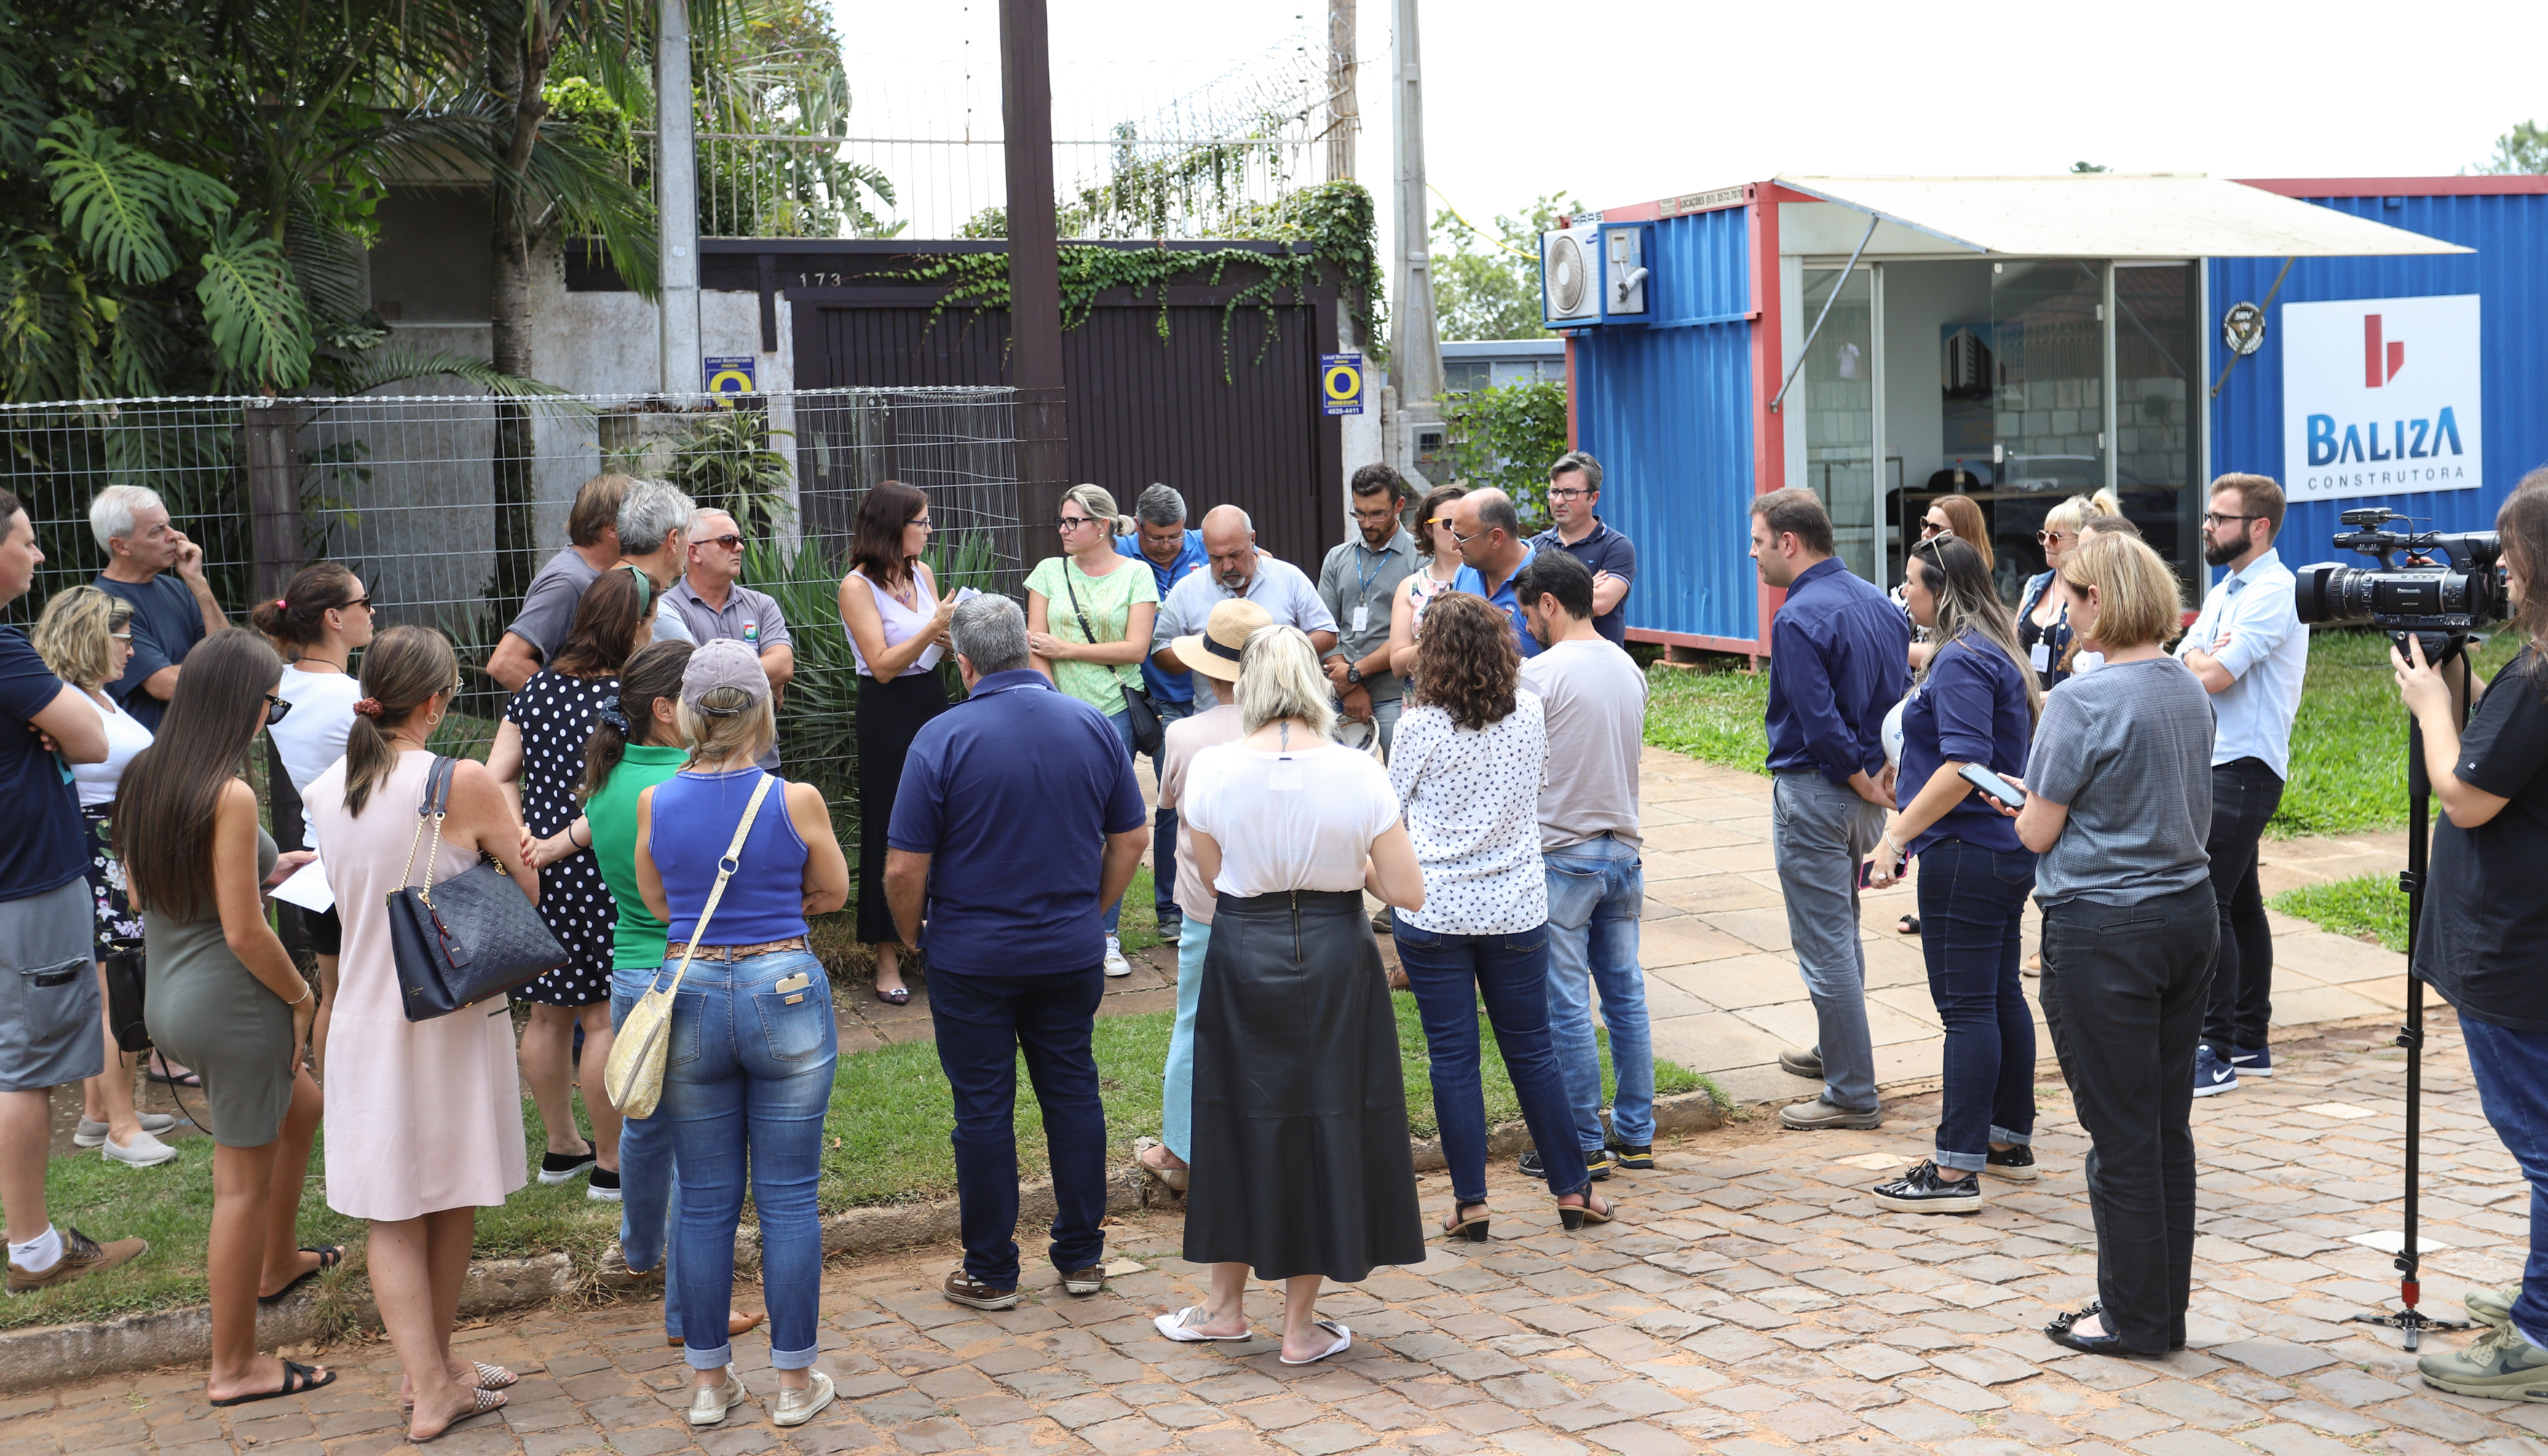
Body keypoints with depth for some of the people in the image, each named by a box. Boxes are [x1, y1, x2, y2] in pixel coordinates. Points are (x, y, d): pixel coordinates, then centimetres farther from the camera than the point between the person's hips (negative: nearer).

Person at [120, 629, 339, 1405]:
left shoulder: (145, 777, 3)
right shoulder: (229, 796, -23)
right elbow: (245, 935, -22)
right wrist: (300, 996, -6)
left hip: (170, 999, 9)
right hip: (232, 1006, -9)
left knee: (301, 1107, 31)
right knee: (244, 1183, 5)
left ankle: (278, 1263, 48)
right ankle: (235, 1368, 16)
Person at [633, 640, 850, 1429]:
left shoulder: (655, 804, -4)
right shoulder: (796, 800, -10)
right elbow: (833, 894, 5)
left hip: (690, 997, 2)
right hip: (785, 991, -2)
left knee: (705, 1204, 12)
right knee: (789, 1198, 7)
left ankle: (708, 1379, 21)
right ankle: (794, 1381, 15)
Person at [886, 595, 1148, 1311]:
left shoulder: (943, 738, -14)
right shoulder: (1094, 727, -2)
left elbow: (904, 868, -14)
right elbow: (1132, 839, 5)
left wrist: (913, 935, 3)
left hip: (972, 958, -3)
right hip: (1072, 954, 3)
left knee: (984, 1110, 6)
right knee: (1073, 1093, 14)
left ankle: (991, 1271, 15)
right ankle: (1082, 1257, 22)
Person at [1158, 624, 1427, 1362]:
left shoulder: (1212, 769, -9)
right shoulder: (1358, 773, -12)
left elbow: (1212, 878, 2)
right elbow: (1408, 892, -9)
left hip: (1241, 957, 1)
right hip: (1335, 960, -1)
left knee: (1241, 1119, 16)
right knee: (1324, 1121, 11)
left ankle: (1226, 1304, 30)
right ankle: (1301, 1326, 20)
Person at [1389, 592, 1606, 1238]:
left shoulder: (1421, 727, -12)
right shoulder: (1531, 713, -2)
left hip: (1434, 911, -3)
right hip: (1516, 906, 3)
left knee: (1452, 1056, 5)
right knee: (1532, 1047, 14)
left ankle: (1470, 1201, 9)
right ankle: (1571, 1187, 21)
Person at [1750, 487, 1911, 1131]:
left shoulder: (1798, 619, -19)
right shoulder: (1879, 603, 8)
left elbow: (1819, 722, -23)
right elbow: (1903, 696, 11)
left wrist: (1862, 782, -11)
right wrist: (1883, 773, 6)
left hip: (1815, 793, -9)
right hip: (1867, 796, 9)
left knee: (1825, 946, -2)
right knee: (1843, 932, 24)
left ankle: (1852, 1095, 3)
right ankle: (1837, 1052, 39)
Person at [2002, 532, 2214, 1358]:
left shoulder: (2083, 701, -18)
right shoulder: (2190, 692, 7)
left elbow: (2037, 831, -12)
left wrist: (2027, 804, 9)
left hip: (2104, 933, -8)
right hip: (2189, 915, 8)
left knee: (2120, 1135, 3)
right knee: (2167, 1127, 14)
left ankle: (2135, 1319, 13)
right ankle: (2164, 1309, 24)